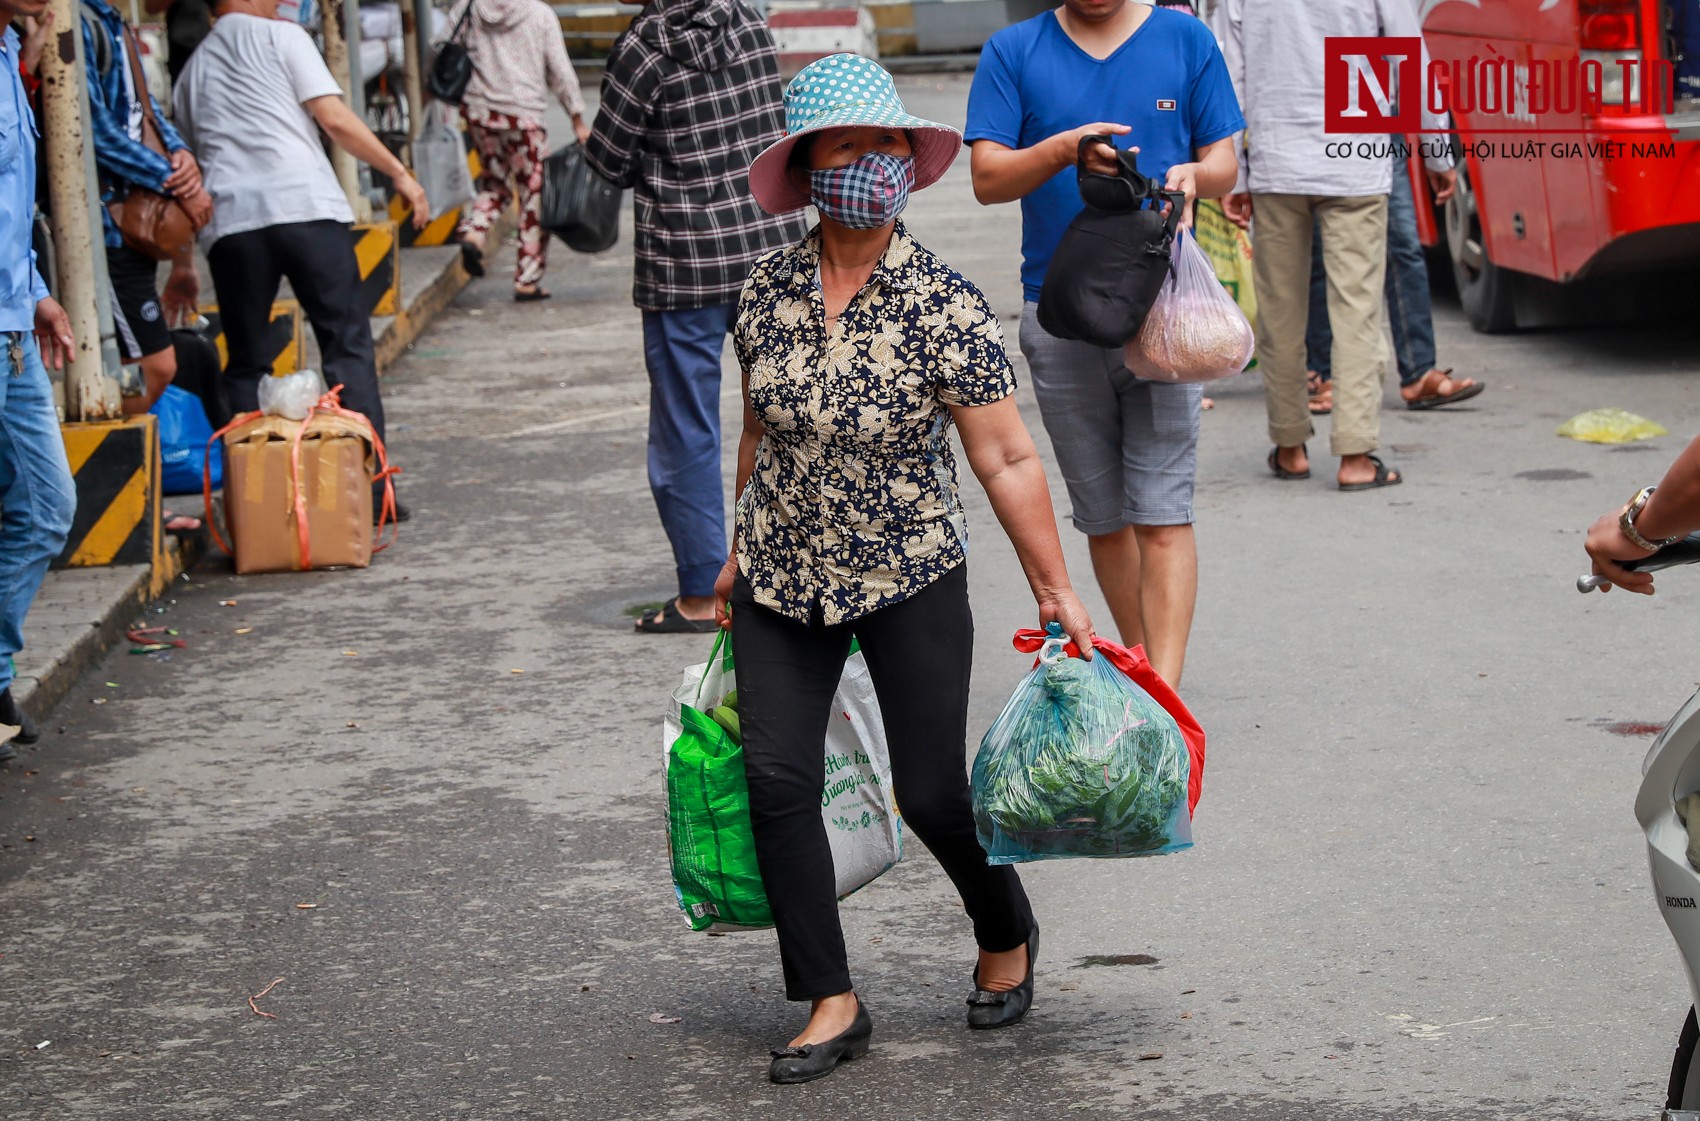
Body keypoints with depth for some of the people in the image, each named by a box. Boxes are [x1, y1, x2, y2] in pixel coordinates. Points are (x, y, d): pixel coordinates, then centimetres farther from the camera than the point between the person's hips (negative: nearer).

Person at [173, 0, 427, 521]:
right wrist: (400, 174, 6)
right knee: (347, 345, 0)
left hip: (230, 219, 4)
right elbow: (335, 120, -1)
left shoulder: (191, 71, 23)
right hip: (305, 205, -4)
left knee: (246, 362, 10)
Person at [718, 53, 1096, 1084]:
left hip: (911, 580, -4)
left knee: (932, 793, 0)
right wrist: (740, 554, 19)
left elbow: (1007, 458, -14)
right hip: (783, 580, 4)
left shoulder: (945, 305, -15)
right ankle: (833, 1004, 6)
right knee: (776, 778, -5)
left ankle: (1008, 935, 31)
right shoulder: (769, 291, -2)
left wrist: (1058, 594, -14)